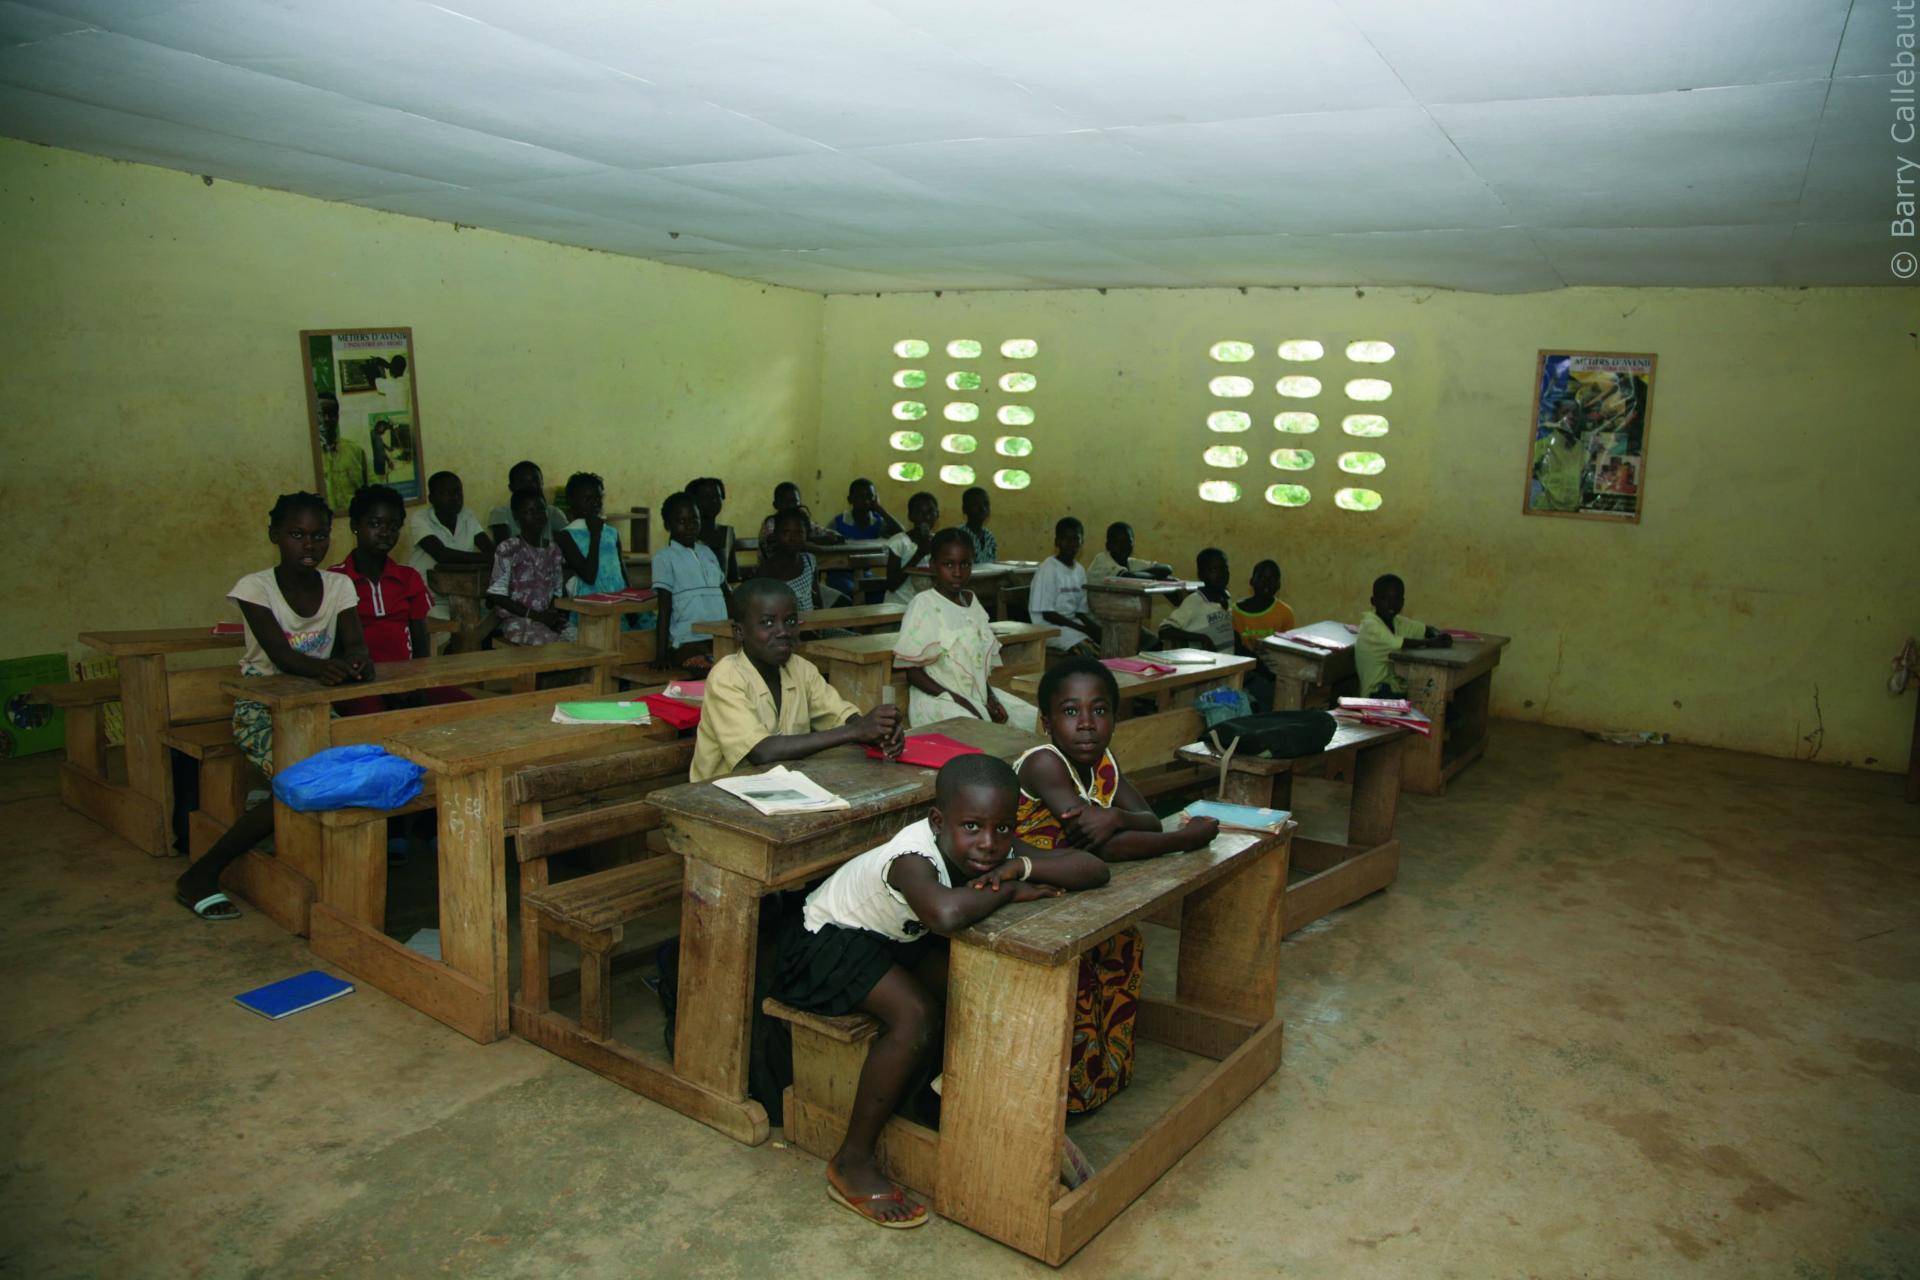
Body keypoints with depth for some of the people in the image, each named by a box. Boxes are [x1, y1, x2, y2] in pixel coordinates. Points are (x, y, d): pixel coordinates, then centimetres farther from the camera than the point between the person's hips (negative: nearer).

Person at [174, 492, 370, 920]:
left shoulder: (338, 586, 4)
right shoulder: (256, 587, -9)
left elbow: (355, 645, -6)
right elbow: (281, 654, -21)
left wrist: (357, 661, -32)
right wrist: (321, 667, -43)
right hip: (261, 707, -4)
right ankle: (201, 875, -9)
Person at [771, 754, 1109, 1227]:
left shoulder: (996, 850, -17)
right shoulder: (913, 859, -38)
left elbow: (1095, 870, -19)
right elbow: (946, 914, -61)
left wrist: (1022, 865, -36)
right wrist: (1011, 891, -42)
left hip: (895, 938, 8)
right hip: (827, 939, -7)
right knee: (917, 1015, -27)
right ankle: (851, 1162, -10)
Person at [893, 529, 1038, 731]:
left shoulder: (971, 602, 11)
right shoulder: (924, 604, -9)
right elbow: (913, 672, -11)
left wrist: (990, 697, -2)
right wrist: (958, 700, -18)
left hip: (978, 694, 7)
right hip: (937, 699, -7)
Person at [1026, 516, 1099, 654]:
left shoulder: (1079, 570, 11)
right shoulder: (1048, 569, -11)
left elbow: (1080, 610, 13)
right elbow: (1047, 613, -15)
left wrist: (1092, 626, -8)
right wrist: (1082, 628, -18)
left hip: (1072, 622, 7)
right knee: (1089, 648, -29)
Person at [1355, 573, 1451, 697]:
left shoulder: (1398, 622, 9)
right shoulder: (1371, 626, -14)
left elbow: (1427, 630, 17)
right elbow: (1397, 643, -25)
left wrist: (1440, 636, -6)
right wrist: (1432, 642, -14)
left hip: (1399, 689, 8)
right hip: (1377, 695, -8)